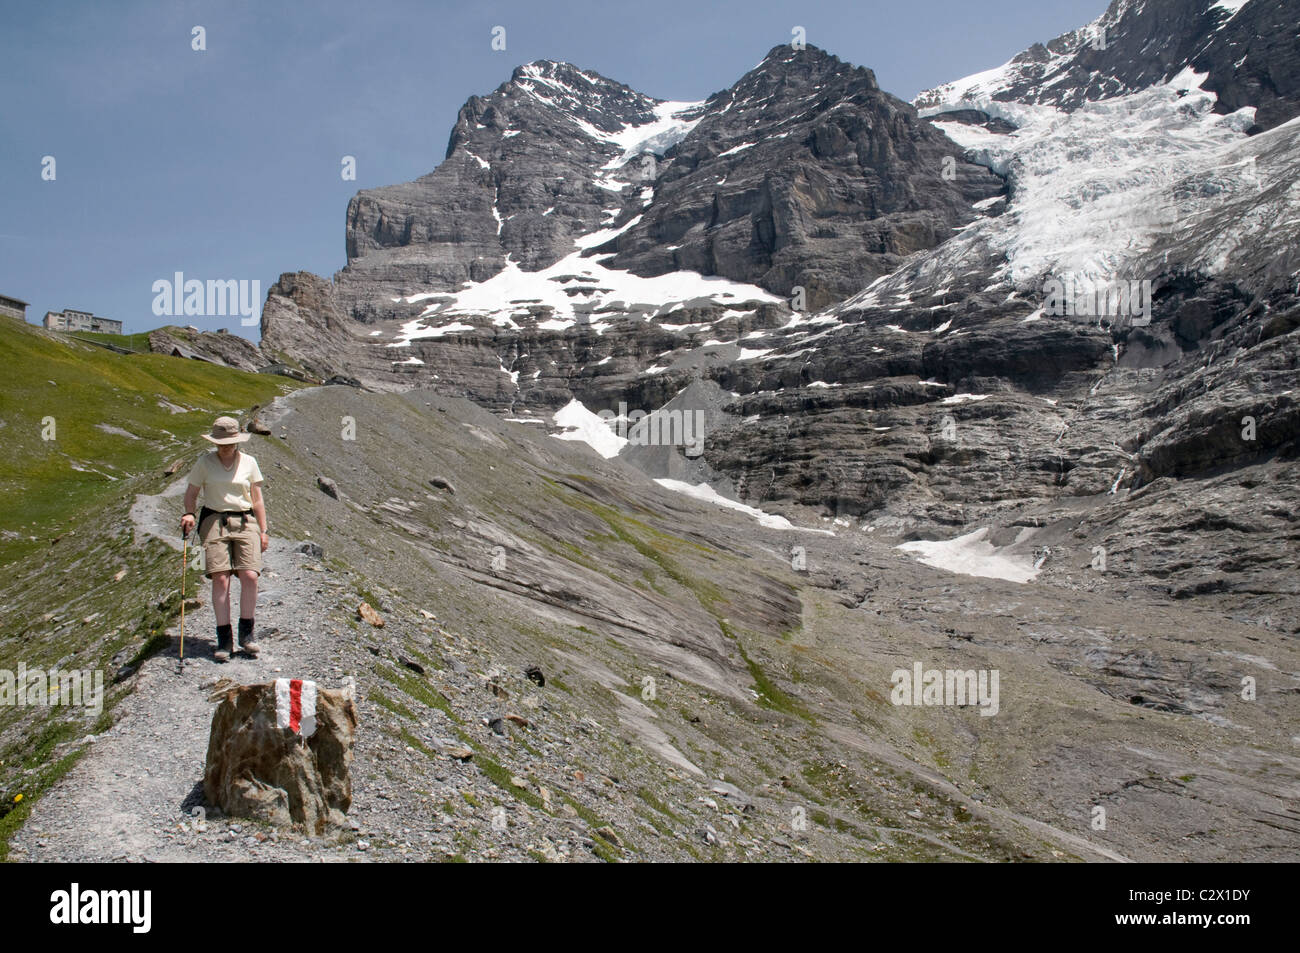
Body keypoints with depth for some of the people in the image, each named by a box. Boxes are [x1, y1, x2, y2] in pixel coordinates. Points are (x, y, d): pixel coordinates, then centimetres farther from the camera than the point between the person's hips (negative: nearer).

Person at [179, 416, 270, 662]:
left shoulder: (248, 462, 8)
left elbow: (257, 499, 12)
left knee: (250, 576, -14)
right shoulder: (205, 462, 6)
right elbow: (191, 493, 10)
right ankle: (224, 639, -6)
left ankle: (246, 634, 1)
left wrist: (263, 531, 8)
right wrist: (189, 514, -10)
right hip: (214, 521, -1)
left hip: (245, 522, 1)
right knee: (220, 578, -11)